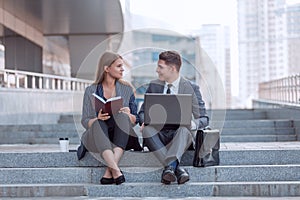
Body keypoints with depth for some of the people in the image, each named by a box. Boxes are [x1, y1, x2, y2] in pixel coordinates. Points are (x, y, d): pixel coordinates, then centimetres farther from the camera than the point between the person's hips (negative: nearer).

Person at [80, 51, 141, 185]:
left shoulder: (127, 89, 12)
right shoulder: (91, 91, 7)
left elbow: (136, 119, 10)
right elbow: (85, 121, 2)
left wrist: (128, 115, -13)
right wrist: (98, 118, -20)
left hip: (120, 138, 1)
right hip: (97, 138, -1)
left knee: (122, 116, -30)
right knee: (98, 124, -34)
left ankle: (109, 171, -42)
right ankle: (116, 171, -51)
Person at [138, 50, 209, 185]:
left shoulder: (191, 88, 4)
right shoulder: (154, 86, 13)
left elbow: (203, 118, 3)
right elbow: (143, 111, 16)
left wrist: (192, 123, -22)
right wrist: (145, 121, -10)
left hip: (179, 135, -2)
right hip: (158, 133, 2)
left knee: (185, 128, -36)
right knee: (147, 129, -32)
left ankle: (170, 166, -51)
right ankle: (177, 168, -42)